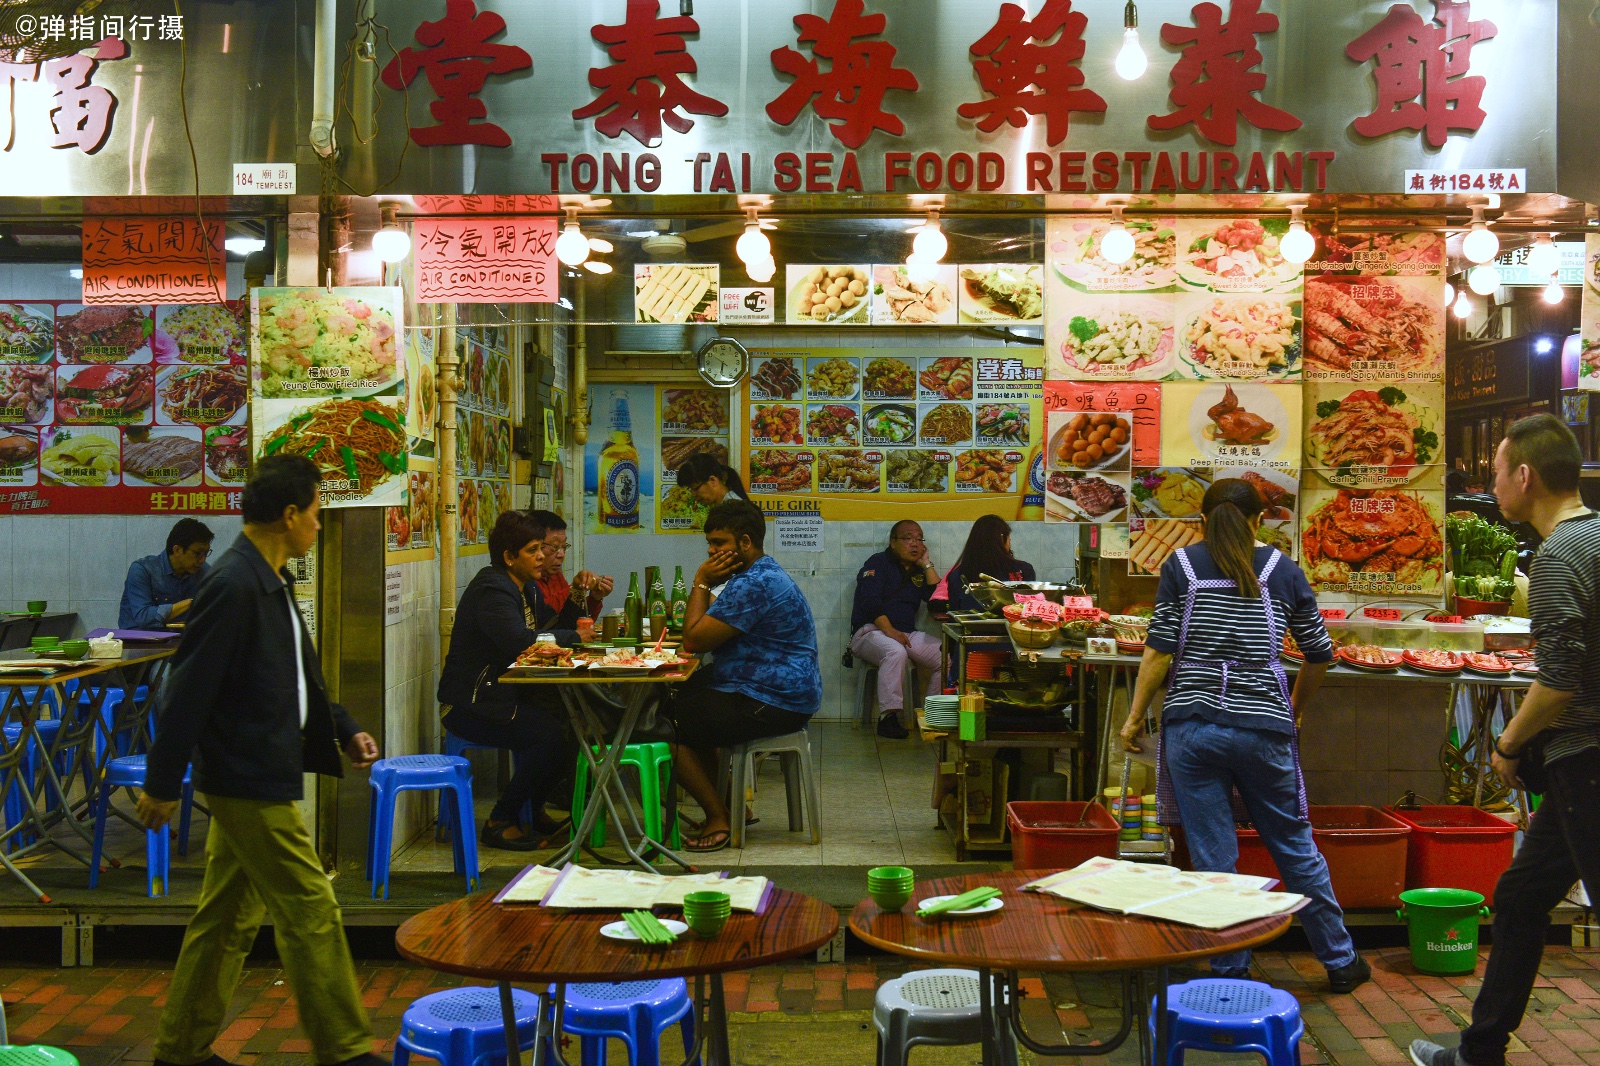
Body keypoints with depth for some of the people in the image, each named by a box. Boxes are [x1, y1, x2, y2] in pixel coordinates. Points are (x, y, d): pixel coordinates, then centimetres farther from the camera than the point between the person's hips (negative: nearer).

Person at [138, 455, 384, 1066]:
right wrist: (163, 784, -17)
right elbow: (188, 689, -20)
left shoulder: (270, 582, 11)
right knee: (310, 914, -3)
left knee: (229, 919, 16)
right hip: (248, 781, -10)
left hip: (261, 776, 10)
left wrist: (344, 730, 15)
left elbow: (298, 676, 22)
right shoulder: (234, 586, -20)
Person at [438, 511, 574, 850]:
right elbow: (520, 643, -31)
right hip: (470, 705, -10)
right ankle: (501, 822, -11)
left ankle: (532, 809, 8)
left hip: (504, 697, 10)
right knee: (553, 733, -26)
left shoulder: (524, 588, 15)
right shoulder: (492, 591, -17)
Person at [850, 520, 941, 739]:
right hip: (870, 631, -6)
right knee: (895, 651, -38)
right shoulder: (878, 563, 2)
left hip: (907, 634, 6)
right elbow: (870, 601, -12)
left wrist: (927, 564, 5)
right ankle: (888, 718, -38)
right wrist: (889, 631, -24)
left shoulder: (919, 571, 19)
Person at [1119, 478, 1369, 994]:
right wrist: (1296, 709, 27)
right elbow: (1320, 653, 11)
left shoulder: (1181, 565, 3)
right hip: (1265, 728, 1)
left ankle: (1231, 972, 13)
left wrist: (1136, 715, 5)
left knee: (1213, 857, 5)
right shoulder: (1282, 569, 6)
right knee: (1295, 846, 15)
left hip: (1192, 725, -1)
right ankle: (1340, 961, 27)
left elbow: (1160, 648, -3)